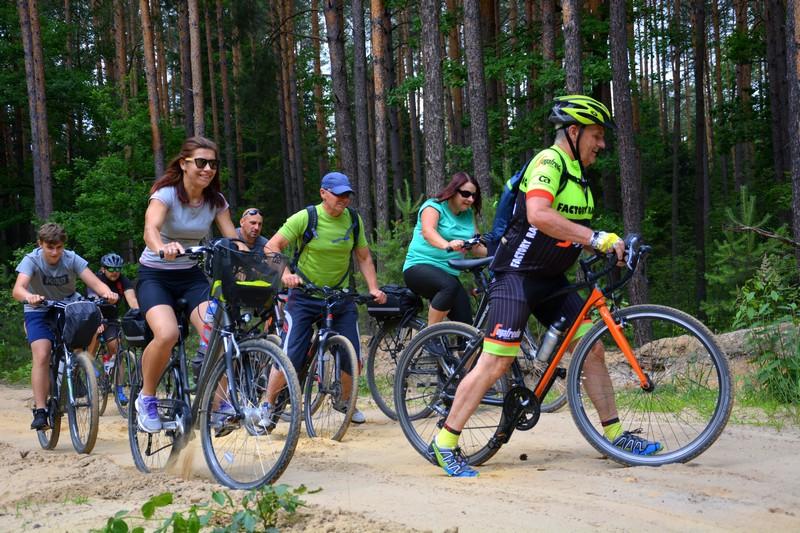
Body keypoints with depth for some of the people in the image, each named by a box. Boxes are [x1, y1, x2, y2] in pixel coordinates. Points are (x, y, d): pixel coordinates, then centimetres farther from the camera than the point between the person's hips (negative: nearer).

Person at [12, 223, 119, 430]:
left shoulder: (71, 259, -15)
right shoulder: (31, 260, -19)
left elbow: (95, 282, -25)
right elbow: (17, 290, -35)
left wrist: (107, 293, -48)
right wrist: (30, 297, -59)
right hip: (39, 311, -3)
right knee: (42, 355, -22)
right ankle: (40, 411, -20)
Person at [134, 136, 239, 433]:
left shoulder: (215, 201, -2)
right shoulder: (166, 194, -17)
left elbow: (233, 239, -8)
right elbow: (151, 228, -35)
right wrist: (163, 248, -59)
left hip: (191, 276, 4)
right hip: (155, 275, -4)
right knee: (167, 334, -31)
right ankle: (146, 399, -6)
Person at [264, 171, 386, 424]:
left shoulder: (353, 220, 0)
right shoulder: (305, 218, -12)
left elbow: (364, 258, 8)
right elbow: (272, 247, -13)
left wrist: (373, 288, -6)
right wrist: (285, 274, -29)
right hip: (305, 296, -3)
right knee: (290, 356, -12)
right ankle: (267, 405, 7)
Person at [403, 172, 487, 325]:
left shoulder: (468, 214, 11)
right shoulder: (434, 206, -9)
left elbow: (477, 247, 7)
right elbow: (427, 231, -30)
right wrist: (447, 245, -50)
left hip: (449, 274, 7)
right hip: (419, 267, -7)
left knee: (466, 325, -8)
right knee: (450, 286, -38)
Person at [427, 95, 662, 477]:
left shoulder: (576, 173, 15)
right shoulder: (549, 162, -15)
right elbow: (538, 215, -32)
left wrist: (610, 245, 4)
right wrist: (596, 238, -31)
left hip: (550, 280, 9)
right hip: (518, 275, -9)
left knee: (592, 349, 4)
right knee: (496, 362, -11)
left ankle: (614, 434, 14)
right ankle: (445, 444, -4)